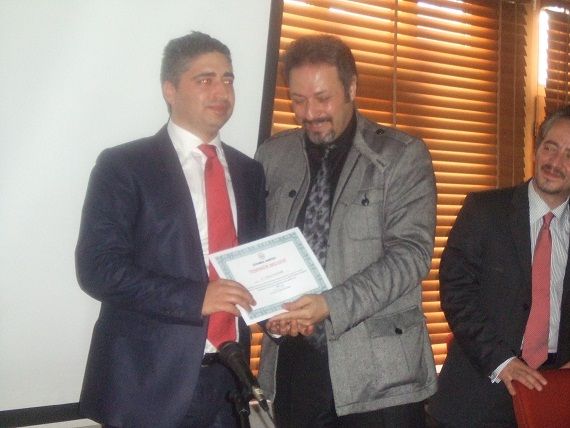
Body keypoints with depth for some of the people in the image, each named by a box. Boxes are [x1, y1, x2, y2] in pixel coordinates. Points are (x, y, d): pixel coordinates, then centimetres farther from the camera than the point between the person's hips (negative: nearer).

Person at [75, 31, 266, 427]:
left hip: (227, 378, 5)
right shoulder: (123, 166, -6)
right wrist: (196, 298, -22)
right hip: (150, 380, -5)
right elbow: (98, 268, -13)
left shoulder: (249, 172, 10)